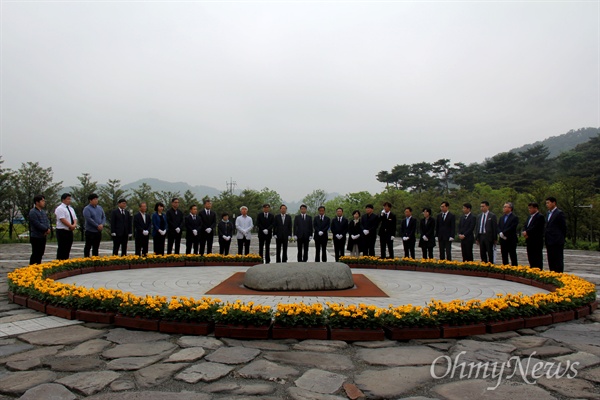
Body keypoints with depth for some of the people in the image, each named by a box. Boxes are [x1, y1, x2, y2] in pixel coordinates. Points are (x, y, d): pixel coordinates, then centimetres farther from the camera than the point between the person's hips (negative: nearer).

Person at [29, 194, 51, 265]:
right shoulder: (33, 212, -12)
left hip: (43, 236, 8)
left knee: (40, 254, 14)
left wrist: (48, 229, -8)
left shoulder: (43, 212, 14)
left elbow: (47, 221, 11)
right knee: (35, 255, -4)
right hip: (36, 237, -8)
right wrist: (46, 229, -10)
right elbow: (37, 225, -19)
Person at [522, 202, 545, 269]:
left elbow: (535, 228, -19)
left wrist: (527, 232, -12)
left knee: (537, 259, -5)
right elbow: (525, 226, 14)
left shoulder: (540, 217, -9)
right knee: (531, 259, 11)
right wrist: (524, 232, -5)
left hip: (536, 242, -9)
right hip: (530, 241, 9)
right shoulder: (530, 217, 19)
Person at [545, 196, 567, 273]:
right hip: (549, 242, 8)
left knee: (558, 261, -3)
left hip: (557, 242, -8)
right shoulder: (549, 213, 16)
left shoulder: (559, 213, -9)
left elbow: (563, 227, -7)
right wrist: (546, 237, 13)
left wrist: (562, 238, -2)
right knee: (551, 261, 11)